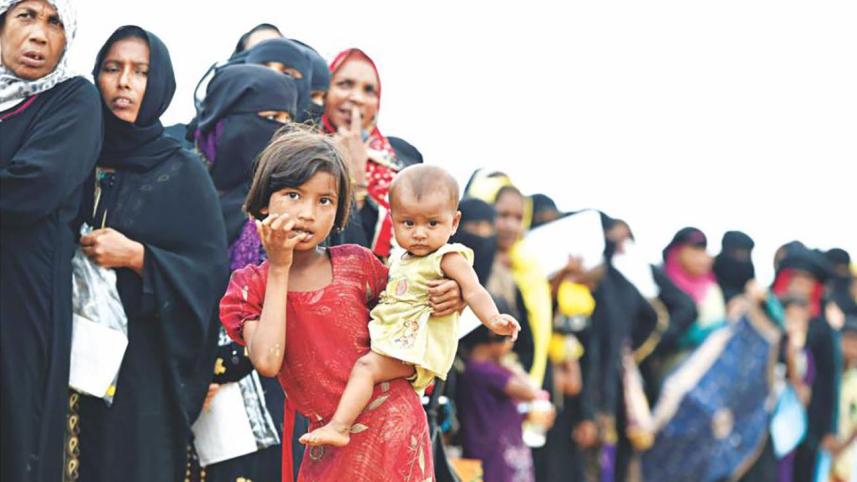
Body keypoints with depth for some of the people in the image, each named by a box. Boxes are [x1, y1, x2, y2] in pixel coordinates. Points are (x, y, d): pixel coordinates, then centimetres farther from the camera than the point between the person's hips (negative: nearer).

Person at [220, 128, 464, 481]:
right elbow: (267, 362, -19)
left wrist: (445, 299, -8)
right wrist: (279, 269, -14)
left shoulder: (356, 264, -1)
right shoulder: (250, 285, -2)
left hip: (394, 426, 0)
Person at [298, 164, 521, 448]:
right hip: (390, 338, 10)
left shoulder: (448, 258, -11)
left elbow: (473, 291, -25)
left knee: (365, 366, -26)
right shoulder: (400, 260, 16)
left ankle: (339, 427, -34)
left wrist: (493, 320, -42)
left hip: (417, 347, -10)